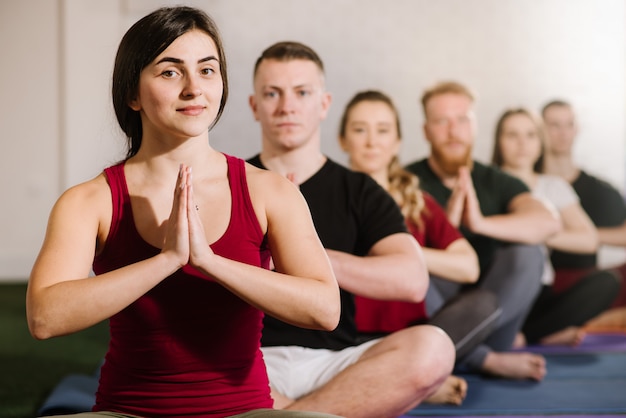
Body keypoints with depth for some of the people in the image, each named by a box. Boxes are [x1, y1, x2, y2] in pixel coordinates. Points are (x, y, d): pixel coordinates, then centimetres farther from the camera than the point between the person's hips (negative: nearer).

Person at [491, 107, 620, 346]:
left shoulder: (554, 187, 16)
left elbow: (590, 240, 2)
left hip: (540, 293, 3)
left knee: (606, 281, -24)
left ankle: (524, 335, -22)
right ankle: (548, 333, -19)